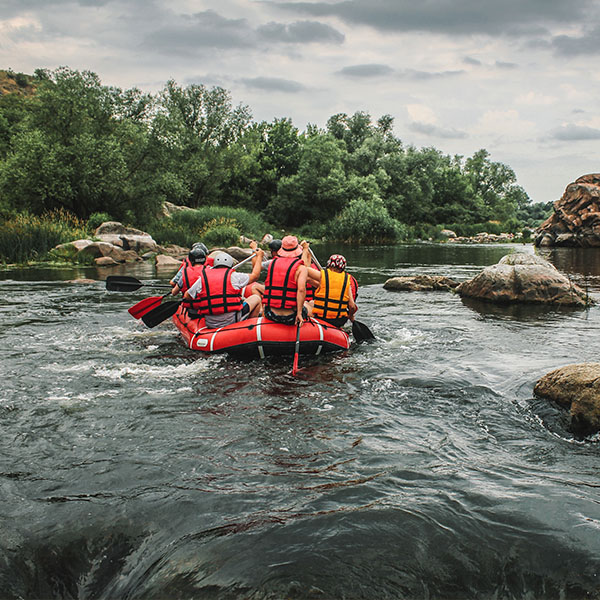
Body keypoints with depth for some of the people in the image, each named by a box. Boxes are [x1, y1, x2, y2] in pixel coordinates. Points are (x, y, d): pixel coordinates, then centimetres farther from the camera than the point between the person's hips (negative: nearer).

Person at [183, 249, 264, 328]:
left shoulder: (203, 278, 2)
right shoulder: (233, 276, -4)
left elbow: (187, 297, 7)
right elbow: (254, 275, 9)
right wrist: (259, 256, 24)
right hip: (232, 321, -4)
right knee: (256, 298, 18)